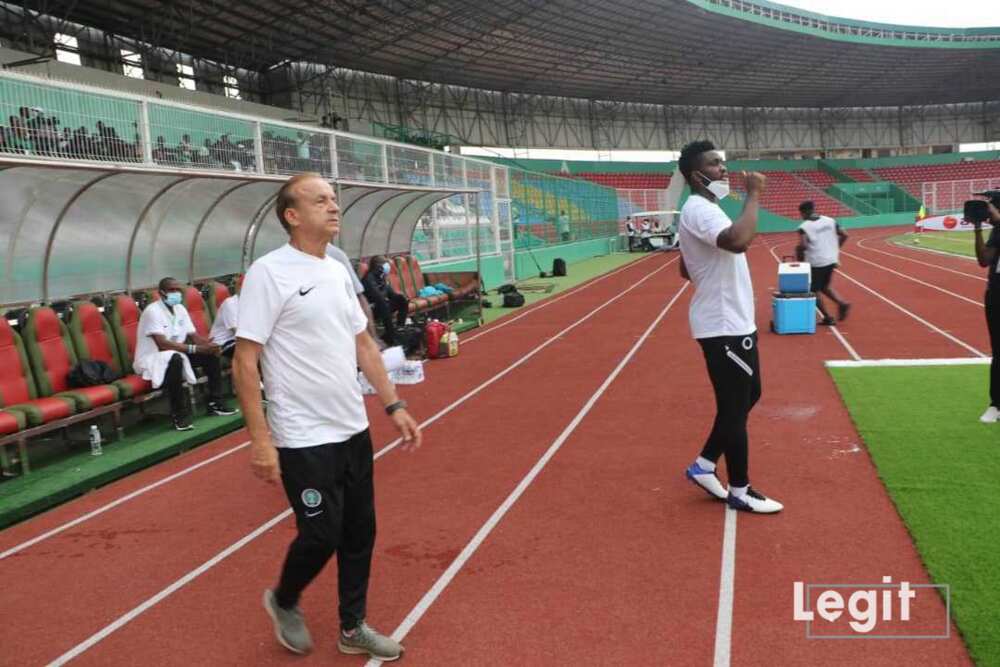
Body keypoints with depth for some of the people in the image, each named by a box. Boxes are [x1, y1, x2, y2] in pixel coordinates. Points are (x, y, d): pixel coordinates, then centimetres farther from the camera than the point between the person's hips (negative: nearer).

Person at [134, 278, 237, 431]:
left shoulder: (180, 308, 5)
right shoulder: (153, 311, -20)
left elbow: (194, 336, 3)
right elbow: (162, 344, -30)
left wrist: (210, 345, -20)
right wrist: (195, 349, -34)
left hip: (177, 355, 8)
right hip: (151, 360, -8)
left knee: (211, 353, -5)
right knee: (175, 359, -39)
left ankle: (215, 403, 1)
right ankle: (179, 414, -29)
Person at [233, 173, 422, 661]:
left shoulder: (338, 270, 9)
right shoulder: (269, 273, -14)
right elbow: (244, 362, -16)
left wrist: (394, 405, 10)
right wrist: (260, 438, -20)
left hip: (354, 430, 7)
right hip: (304, 440, -7)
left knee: (359, 533, 13)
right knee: (322, 535, 1)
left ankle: (353, 627, 30)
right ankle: (283, 602, 31)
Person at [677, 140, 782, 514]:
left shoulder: (703, 209, 16)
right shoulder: (699, 209, -18)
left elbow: (686, 270, 25)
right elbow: (738, 241, -39)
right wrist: (754, 194, -28)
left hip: (732, 321, 11)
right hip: (724, 326, -11)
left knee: (748, 396, 20)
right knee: (735, 406, -1)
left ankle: (703, 466, 26)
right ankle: (740, 492, 13)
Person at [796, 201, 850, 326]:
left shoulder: (804, 227, -12)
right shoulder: (830, 221, 5)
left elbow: (803, 245, -26)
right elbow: (844, 236, 6)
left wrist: (800, 259, -8)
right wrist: (834, 249, 19)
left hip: (815, 263, -6)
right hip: (831, 260, 6)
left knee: (814, 290, 10)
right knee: (824, 286, 24)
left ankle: (827, 318, 8)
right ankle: (842, 303, 2)